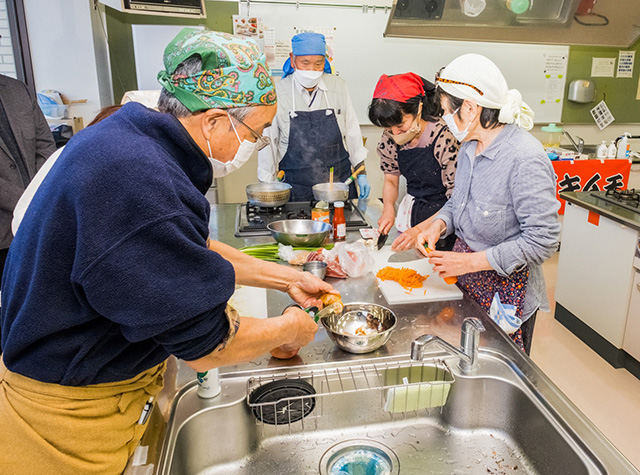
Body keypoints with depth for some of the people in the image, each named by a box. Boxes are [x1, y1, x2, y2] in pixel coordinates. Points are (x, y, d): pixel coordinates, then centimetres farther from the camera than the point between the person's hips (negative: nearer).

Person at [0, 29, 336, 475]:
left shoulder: (131, 139, -2)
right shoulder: (136, 182, -35)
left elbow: (195, 251, 10)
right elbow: (208, 346, -26)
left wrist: (286, 278, 8)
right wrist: (289, 328, -8)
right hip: (67, 412, -8)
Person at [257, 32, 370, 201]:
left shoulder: (338, 87, 3)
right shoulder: (277, 93, -4)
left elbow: (352, 132, 10)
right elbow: (267, 142, 2)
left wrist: (361, 173, 9)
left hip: (340, 182, 2)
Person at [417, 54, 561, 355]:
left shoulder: (526, 159, -25)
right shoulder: (470, 146, 1)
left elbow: (542, 241, -24)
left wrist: (471, 262, -22)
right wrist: (439, 225, -5)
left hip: (505, 289, -7)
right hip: (465, 280, 7)